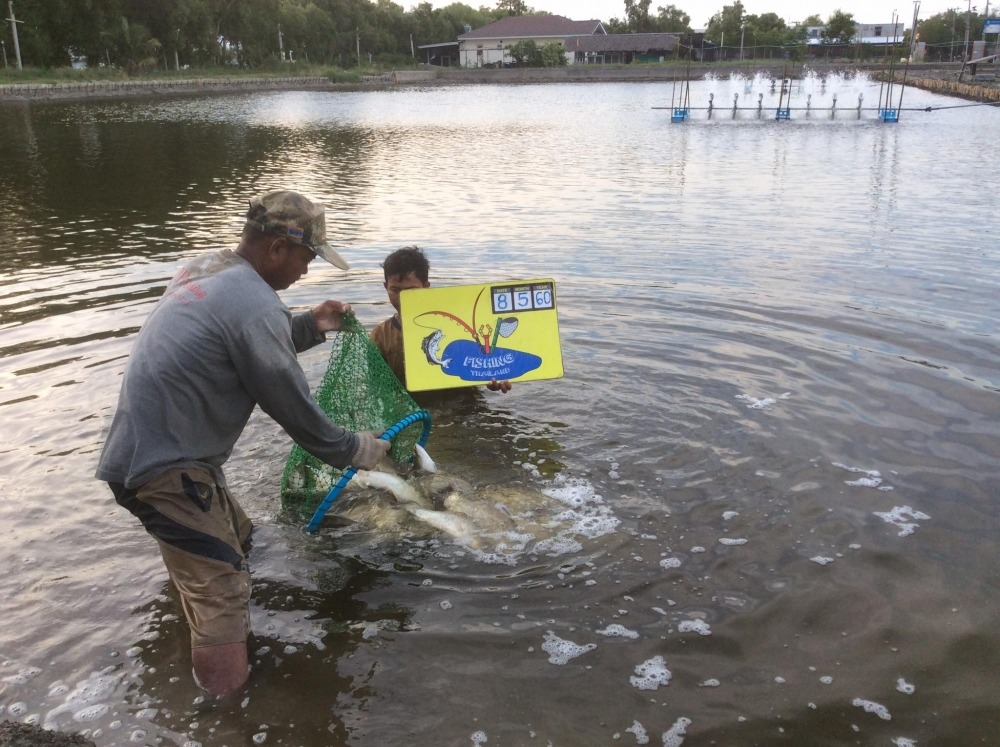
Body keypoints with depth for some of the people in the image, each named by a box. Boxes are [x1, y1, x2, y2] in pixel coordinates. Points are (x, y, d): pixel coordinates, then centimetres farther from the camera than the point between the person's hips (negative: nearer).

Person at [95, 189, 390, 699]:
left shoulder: (203, 271, 8)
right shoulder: (253, 302, -21)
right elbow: (293, 407, -15)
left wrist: (310, 326, 14)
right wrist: (358, 451, -1)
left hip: (142, 446, 10)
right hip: (164, 468, -10)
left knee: (234, 537, 22)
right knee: (222, 587, -8)